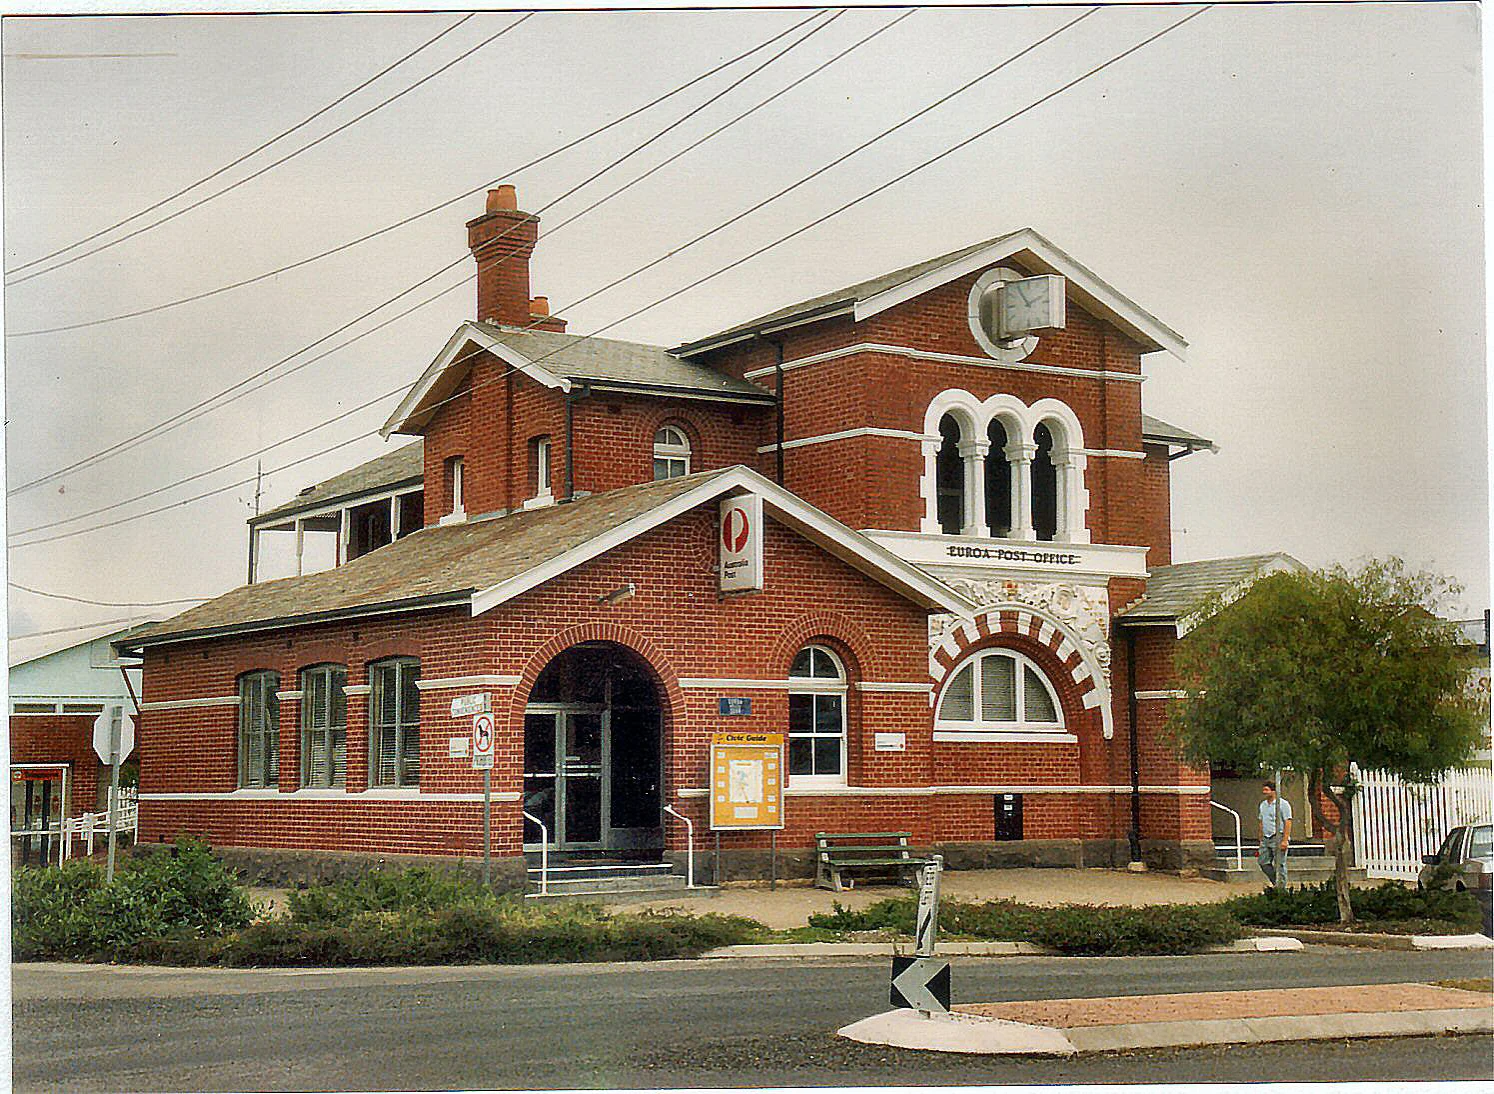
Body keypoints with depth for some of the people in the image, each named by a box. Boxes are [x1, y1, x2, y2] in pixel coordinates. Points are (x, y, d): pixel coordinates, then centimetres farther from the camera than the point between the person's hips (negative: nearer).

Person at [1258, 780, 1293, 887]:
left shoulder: (1283, 804, -7)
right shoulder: (1263, 805, 15)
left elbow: (1288, 823, -12)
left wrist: (1285, 840, -19)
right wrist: (1261, 840, 18)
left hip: (1279, 838, -7)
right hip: (1266, 838, 7)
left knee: (1279, 865, -5)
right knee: (1263, 862, 2)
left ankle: (1281, 888, -1)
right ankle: (1276, 883, 16)